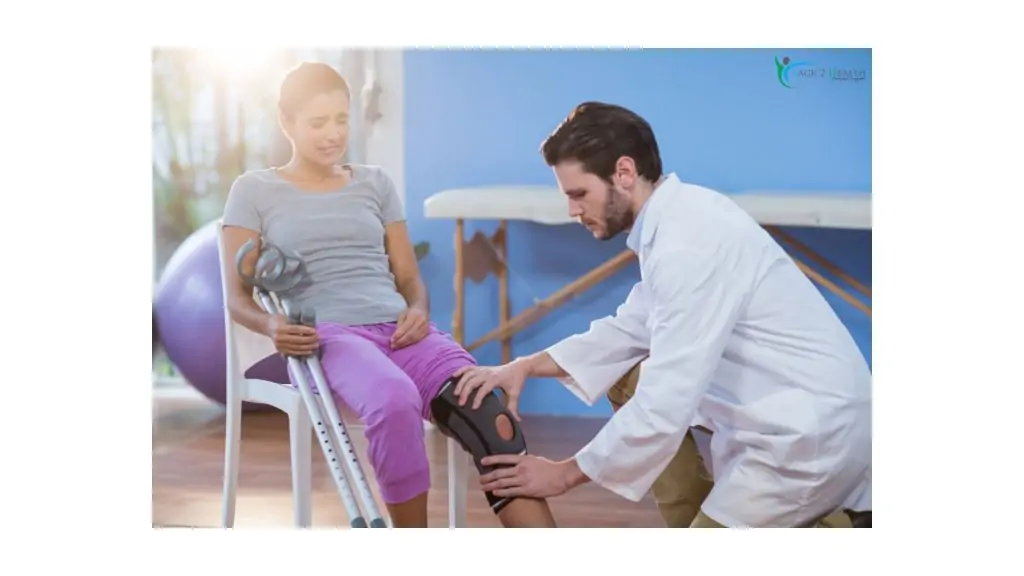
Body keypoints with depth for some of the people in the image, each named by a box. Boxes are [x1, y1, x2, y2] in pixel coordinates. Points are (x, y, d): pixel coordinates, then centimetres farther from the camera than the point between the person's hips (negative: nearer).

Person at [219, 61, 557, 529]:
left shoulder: (375, 182, 21)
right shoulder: (253, 190, 12)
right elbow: (237, 296, 8)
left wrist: (418, 311, -3)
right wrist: (270, 325, -16)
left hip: (400, 329, 4)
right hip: (328, 334, -3)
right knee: (395, 400, -39)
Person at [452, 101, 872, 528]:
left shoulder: (689, 246, -25)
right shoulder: (680, 217, 5)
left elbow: (664, 407, -26)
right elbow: (631, 328, 16)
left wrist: (565, 474, -13)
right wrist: (527, 366, 6)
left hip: (811, 434, -10)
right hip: (803, 414, 10)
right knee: (631, 376, 15)